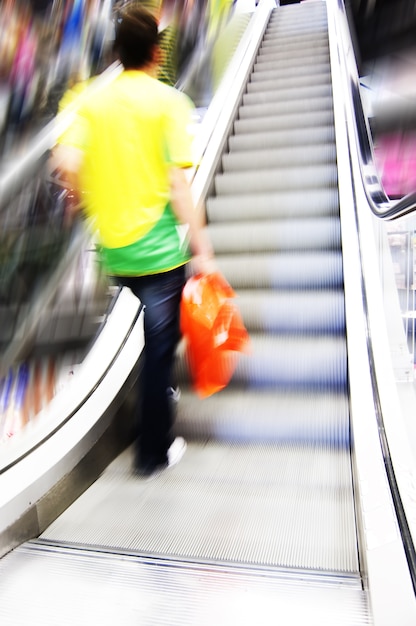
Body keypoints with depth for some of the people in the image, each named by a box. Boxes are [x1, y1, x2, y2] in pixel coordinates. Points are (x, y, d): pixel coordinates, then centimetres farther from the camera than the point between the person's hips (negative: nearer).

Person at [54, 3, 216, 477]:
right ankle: (154, 451, 19)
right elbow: (178, 183, -14)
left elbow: (69, 164, -5)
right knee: (159, 344, 6)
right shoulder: (169, 101, -7)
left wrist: (99, 208, 12)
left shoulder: (92, 101, 5)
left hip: (113, 248, 5)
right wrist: (202, 248, -10)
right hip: (159, 248, -5)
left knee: (156, 329, 28)